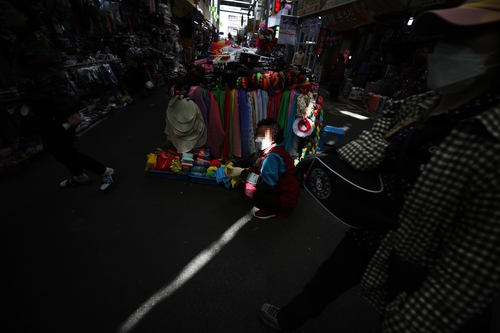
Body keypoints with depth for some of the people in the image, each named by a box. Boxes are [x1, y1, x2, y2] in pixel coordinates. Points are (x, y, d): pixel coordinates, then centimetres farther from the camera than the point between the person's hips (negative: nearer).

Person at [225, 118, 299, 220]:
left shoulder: (273, 156, -29)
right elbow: (249, 160, 10)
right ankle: (270, 207, 12)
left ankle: (272, 210, 0)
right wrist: (233, 164, -6)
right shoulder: (266, 150, 1)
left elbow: (266, 184, -36)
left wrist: (242, 173, -30)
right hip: (277, 188, 10)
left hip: (285, 199, -10)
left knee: (249, 189, -24)